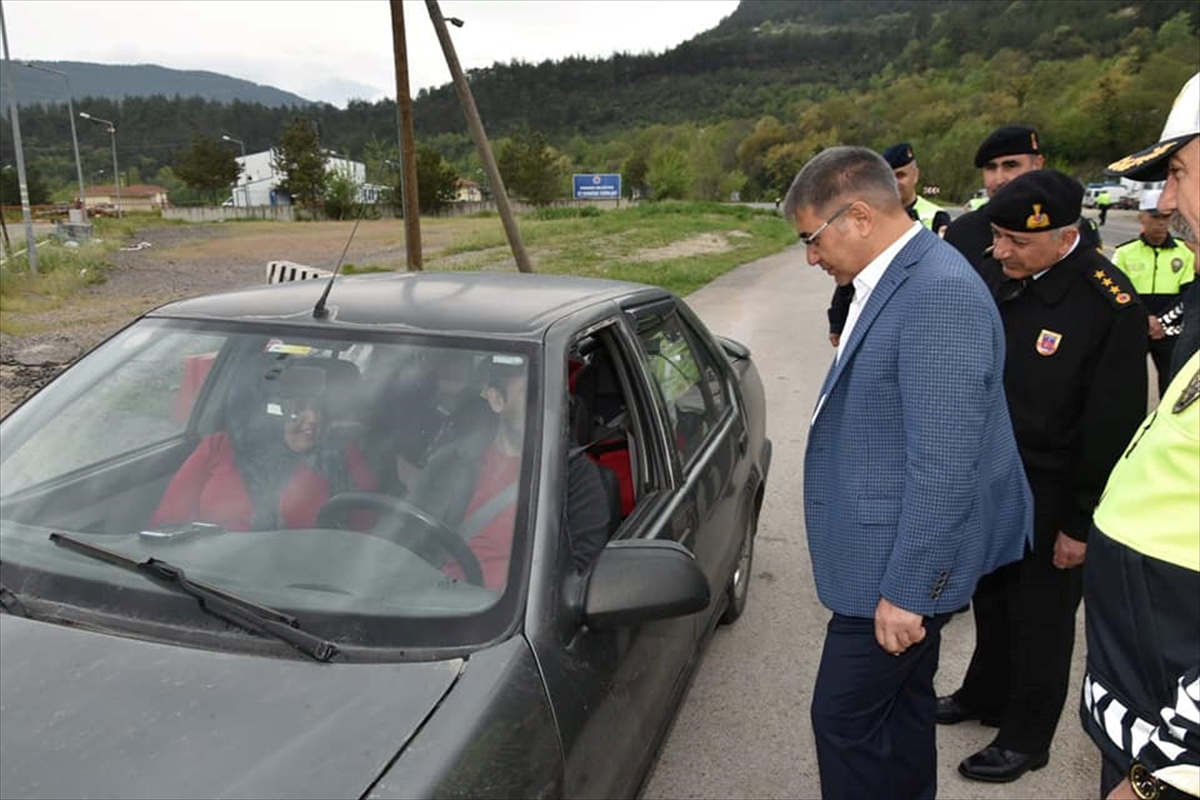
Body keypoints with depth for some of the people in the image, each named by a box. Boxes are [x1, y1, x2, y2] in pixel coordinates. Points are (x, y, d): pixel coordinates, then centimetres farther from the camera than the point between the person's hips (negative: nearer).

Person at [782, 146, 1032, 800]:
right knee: (899, 707, 22)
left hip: (901, 563, -9)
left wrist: (906, 590, -22)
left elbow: (944, 464, -26)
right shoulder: (897, 278, 7)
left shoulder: (939, 293, -24)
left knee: (845, 719, 3)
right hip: (887, 548, 9)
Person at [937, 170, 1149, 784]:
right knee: (989, 597, 23)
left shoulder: (1109, 307, -21)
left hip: (1048, 498, -5)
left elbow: (1112, 428, -17)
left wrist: (1081, 523, -14)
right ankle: (984, 696, 45)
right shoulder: (992, 275, -4)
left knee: (1039, 618, 11)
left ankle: (1024, 739, 31)